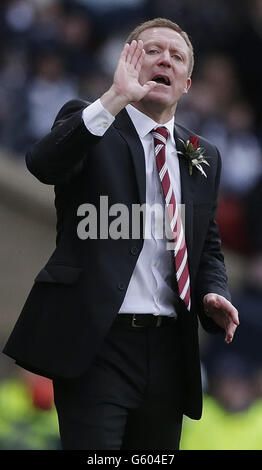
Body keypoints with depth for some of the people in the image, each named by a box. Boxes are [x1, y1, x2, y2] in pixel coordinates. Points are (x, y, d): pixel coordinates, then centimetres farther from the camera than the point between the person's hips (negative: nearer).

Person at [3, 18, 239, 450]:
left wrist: (214, 294, 2)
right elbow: (43, 164, -19)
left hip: (169, 349, 5)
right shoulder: (86, 122, 3)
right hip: (97, 344, -5)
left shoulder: (204, 156, 18)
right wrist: (115, 99, -28)